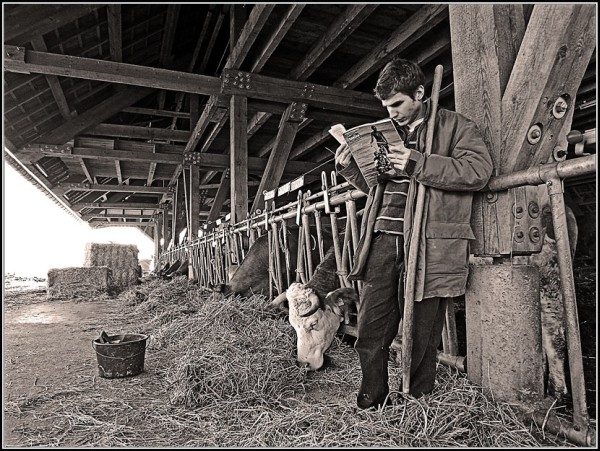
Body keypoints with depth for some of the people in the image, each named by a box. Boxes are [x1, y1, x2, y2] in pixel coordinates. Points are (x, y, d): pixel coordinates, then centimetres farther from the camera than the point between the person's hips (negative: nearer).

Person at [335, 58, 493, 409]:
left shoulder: (455, 126, 6)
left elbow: (480, 169, -10)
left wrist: (418, 164, -17)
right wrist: (350, 167, 13)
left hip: (427, 245, -5)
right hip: (382, 241, 5)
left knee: (421, 337, 5)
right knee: (370, 333, 6)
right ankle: (371, 403, 23)